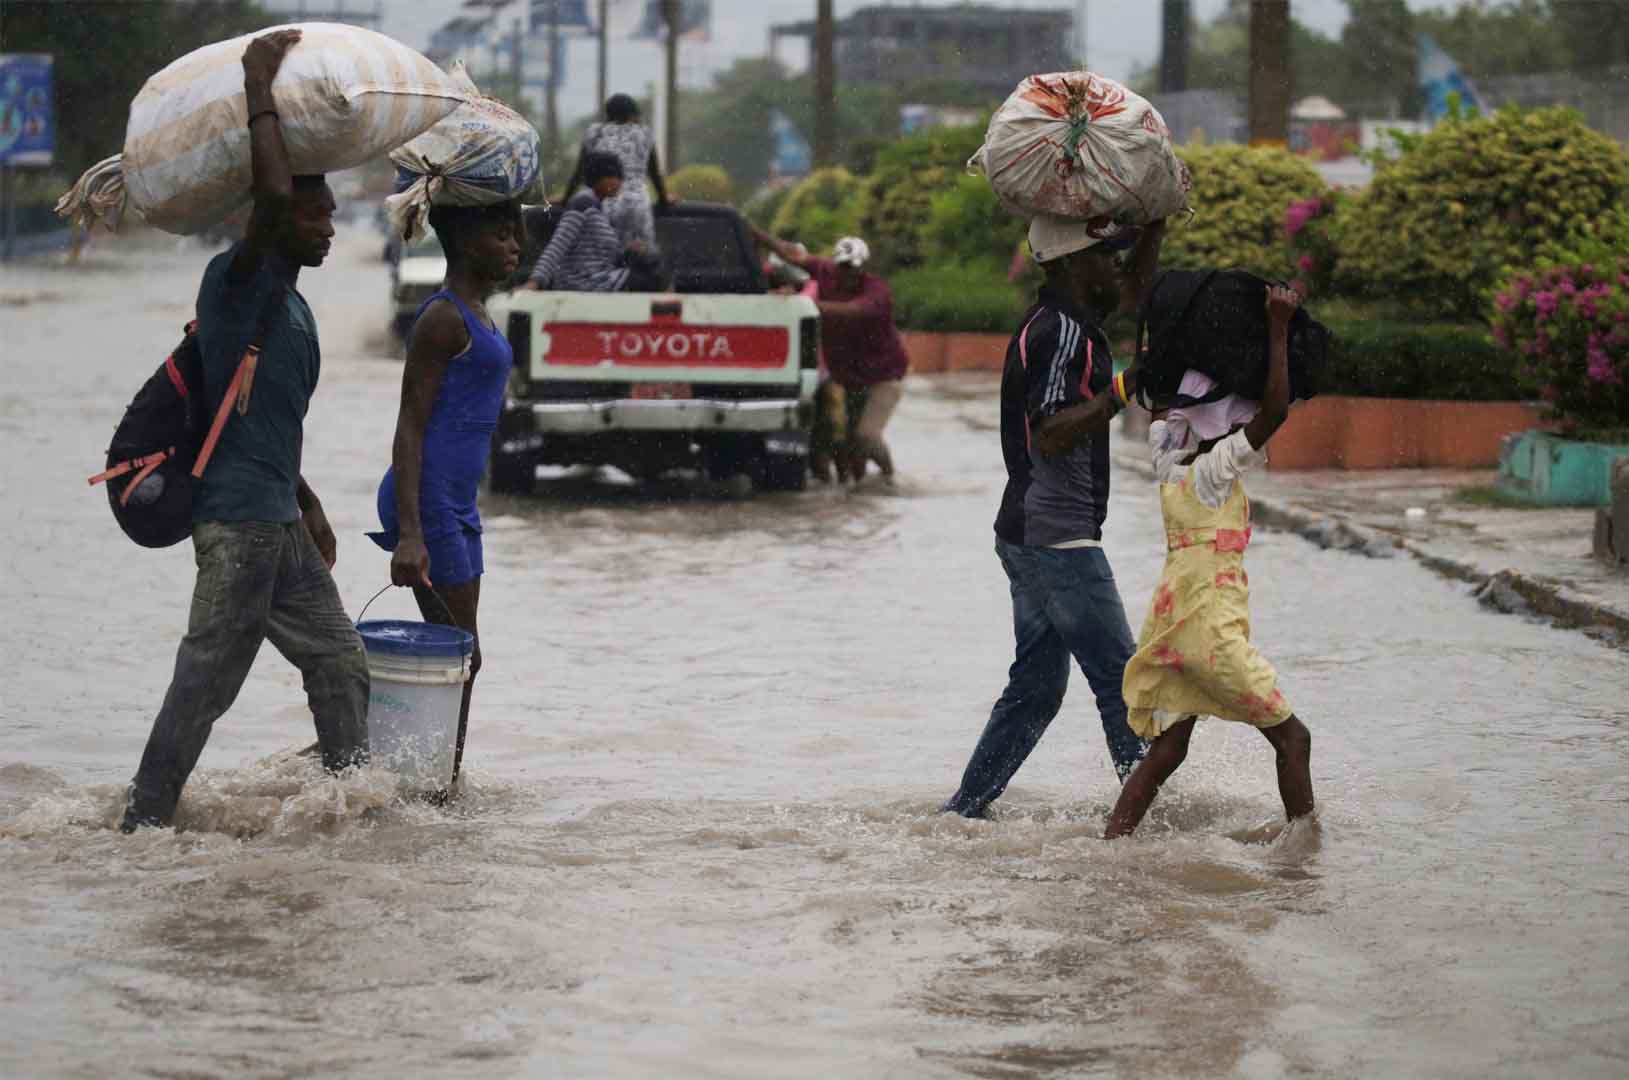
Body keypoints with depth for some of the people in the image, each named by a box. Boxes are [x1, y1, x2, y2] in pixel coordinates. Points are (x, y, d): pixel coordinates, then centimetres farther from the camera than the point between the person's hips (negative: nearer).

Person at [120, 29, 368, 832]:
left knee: (339, 661, 10)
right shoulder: (235, 284, -10)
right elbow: (273, 196, -28)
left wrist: (308, 507, 31)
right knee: (205, 683, -5)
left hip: (282, 524, 9)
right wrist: (260, 87, -20)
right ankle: (144, 820, 1)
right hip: (237, 524, -9)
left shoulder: (293, 306, 18)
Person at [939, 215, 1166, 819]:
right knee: (1122, 680, -7)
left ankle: (963, 810, 14)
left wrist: (1157, 225, 22)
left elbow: (1131, 291, 33)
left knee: (1035, 688, 13)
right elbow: (1048, 436, -25)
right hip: (1058, 540, -10)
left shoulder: (1059, 320, 14)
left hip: (1030, 537, 10)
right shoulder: (1062, 333, -15)